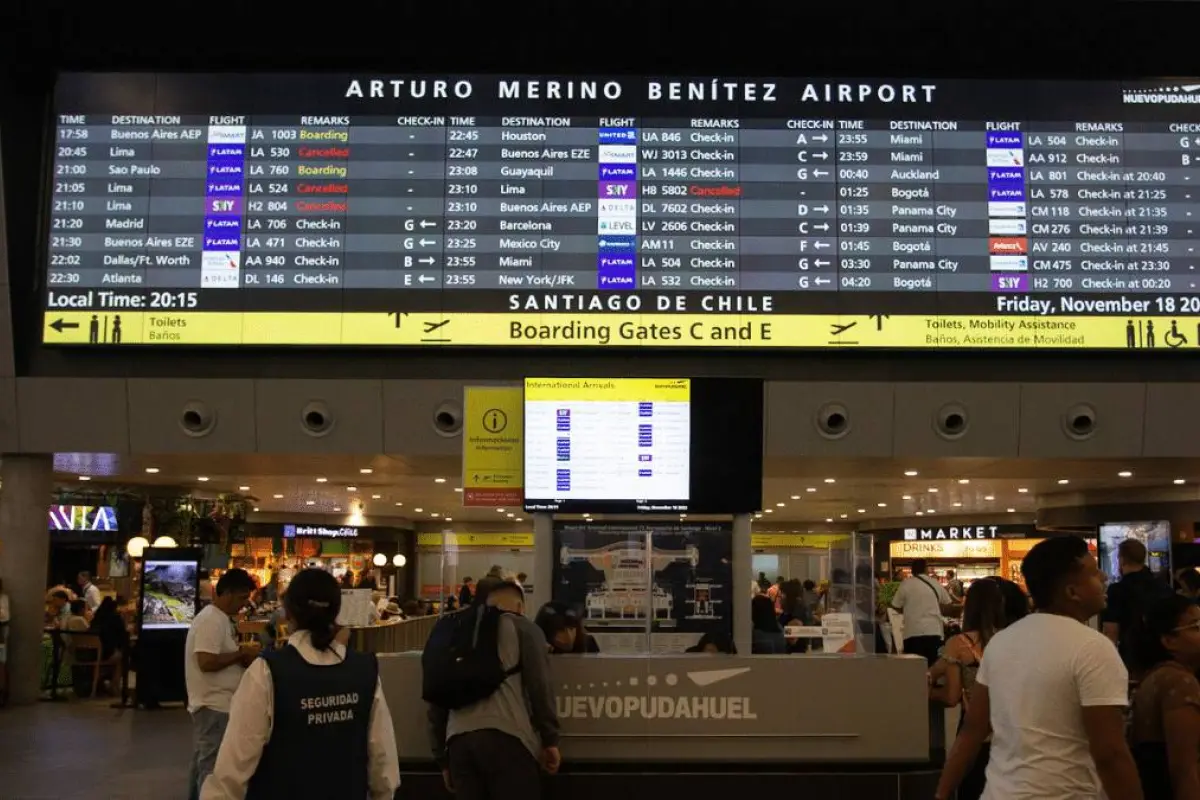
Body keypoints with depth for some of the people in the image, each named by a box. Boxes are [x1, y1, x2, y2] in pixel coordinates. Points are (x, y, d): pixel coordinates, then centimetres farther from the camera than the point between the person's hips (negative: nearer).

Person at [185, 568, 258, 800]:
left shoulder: (221, 618, 12)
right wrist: (241, 654, -17)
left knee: (203, 762, 17)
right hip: (214, 705, -10)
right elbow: (207, 661, -27)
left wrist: (241, 658, 6)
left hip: (216, 703, 10)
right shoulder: (211, 620, -19)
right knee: (212, 766, -7)